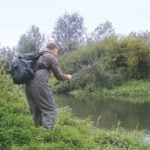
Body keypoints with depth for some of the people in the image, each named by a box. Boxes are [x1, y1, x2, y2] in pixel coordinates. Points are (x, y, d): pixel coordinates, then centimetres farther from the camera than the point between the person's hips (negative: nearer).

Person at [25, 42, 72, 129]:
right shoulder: (51, 58, 3)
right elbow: (59, 76, 3)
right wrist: (67, 77, 21)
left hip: (29, 84, 8)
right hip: (39, 84, -8)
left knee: (36, 110, 16)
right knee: (50, 109, -2)